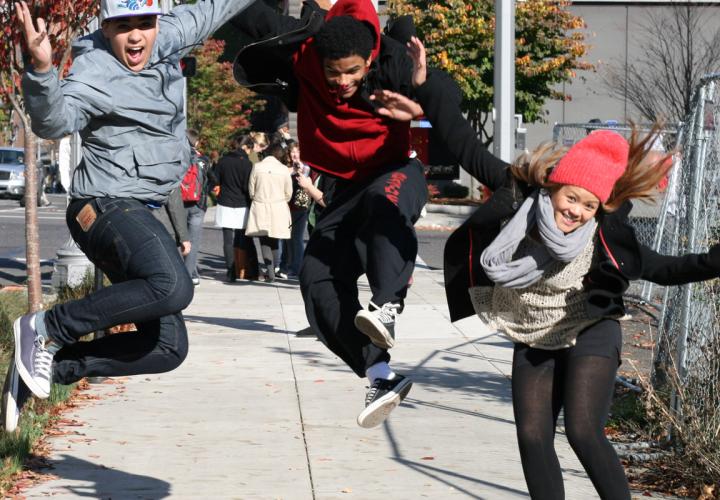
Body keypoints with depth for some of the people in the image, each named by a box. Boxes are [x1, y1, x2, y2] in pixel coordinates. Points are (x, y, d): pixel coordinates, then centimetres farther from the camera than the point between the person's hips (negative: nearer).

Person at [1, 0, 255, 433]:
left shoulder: (166, 39, 5)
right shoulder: (94, 73, -16)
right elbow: (56, 120, -34)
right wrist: (42, 70, -52)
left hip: (139, 217, 9)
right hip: (106, 207, -8)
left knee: (168, 348, 2)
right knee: (172, 288, -36)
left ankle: (49, 364, 8)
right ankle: (45, 329, -19)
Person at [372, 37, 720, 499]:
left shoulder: (607, 236, -22)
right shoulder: (518, 193, -18)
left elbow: (663, 269, -11)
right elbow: (469, 149, -13)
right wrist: (428, 93, -17)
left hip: (590, 334, -4)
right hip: (534, 341, 4)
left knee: (584, 432, -20)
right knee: (533, 439, -1)